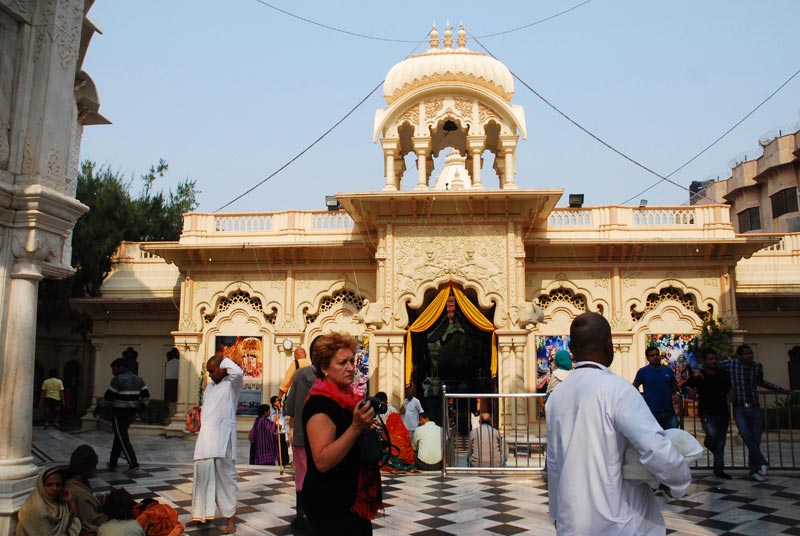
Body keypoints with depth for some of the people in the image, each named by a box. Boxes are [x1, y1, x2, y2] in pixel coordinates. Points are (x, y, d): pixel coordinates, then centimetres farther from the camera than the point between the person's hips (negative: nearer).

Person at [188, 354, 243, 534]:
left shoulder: (231, 384, -4)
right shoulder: (210, 386, 18)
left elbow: (239, 372, -26)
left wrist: (223, 360, -11)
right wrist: (198, 411, 6)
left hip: (223, 437, -7)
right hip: (205, 437, 7)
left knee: (226, 477, -2)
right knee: (203, 476, 11)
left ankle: (230, 518, 4)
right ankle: (200, 515, 21)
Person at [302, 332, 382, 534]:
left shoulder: (346, 398, 10)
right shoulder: (320, 403, -19)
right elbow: (322, 461, -28)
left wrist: (368, 424, 8)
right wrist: (356, 427, -34)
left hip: (353, 498, 9)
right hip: (330, 503, -9)